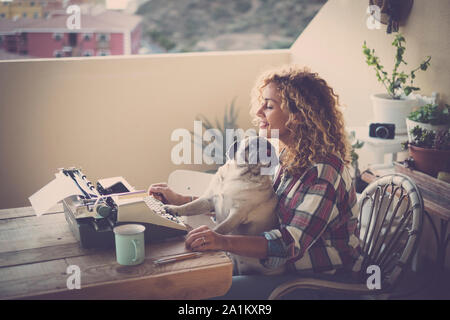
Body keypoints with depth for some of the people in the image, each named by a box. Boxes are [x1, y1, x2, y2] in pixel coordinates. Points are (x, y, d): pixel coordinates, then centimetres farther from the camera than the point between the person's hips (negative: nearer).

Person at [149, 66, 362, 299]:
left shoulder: (324, 171, -23)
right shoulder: (290, 157, 4)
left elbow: (293, 242, -31)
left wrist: (224, 242, -43)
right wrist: (181, 201, 7)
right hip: (292, 268, 8)